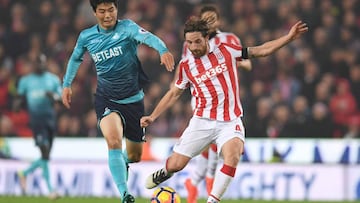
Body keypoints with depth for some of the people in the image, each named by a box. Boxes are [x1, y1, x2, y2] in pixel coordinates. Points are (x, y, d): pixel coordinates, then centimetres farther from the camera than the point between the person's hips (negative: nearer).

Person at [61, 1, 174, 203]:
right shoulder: (87, 37, -2)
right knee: (114, 142, -29)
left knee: (134, 156, 13)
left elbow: (147, 37, -34)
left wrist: (163, 50, -54)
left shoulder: (127, 27, -12)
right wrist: (67, 84, 18)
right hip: (106, 99, 0)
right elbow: (76, 58, 20)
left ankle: (123, 162, 51)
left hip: (133, 100, 0)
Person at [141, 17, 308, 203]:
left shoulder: (225, 51, -1)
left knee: (232, 155, -31)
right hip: (202, 121, 1)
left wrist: (289, 37, -4)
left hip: (230, 122, -1)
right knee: (175, 165, -2)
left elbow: (261, 50, 4)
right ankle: (165, 173, 36)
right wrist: (152, 117, 13)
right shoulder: (186, 65, 3)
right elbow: (174, 93, 17)